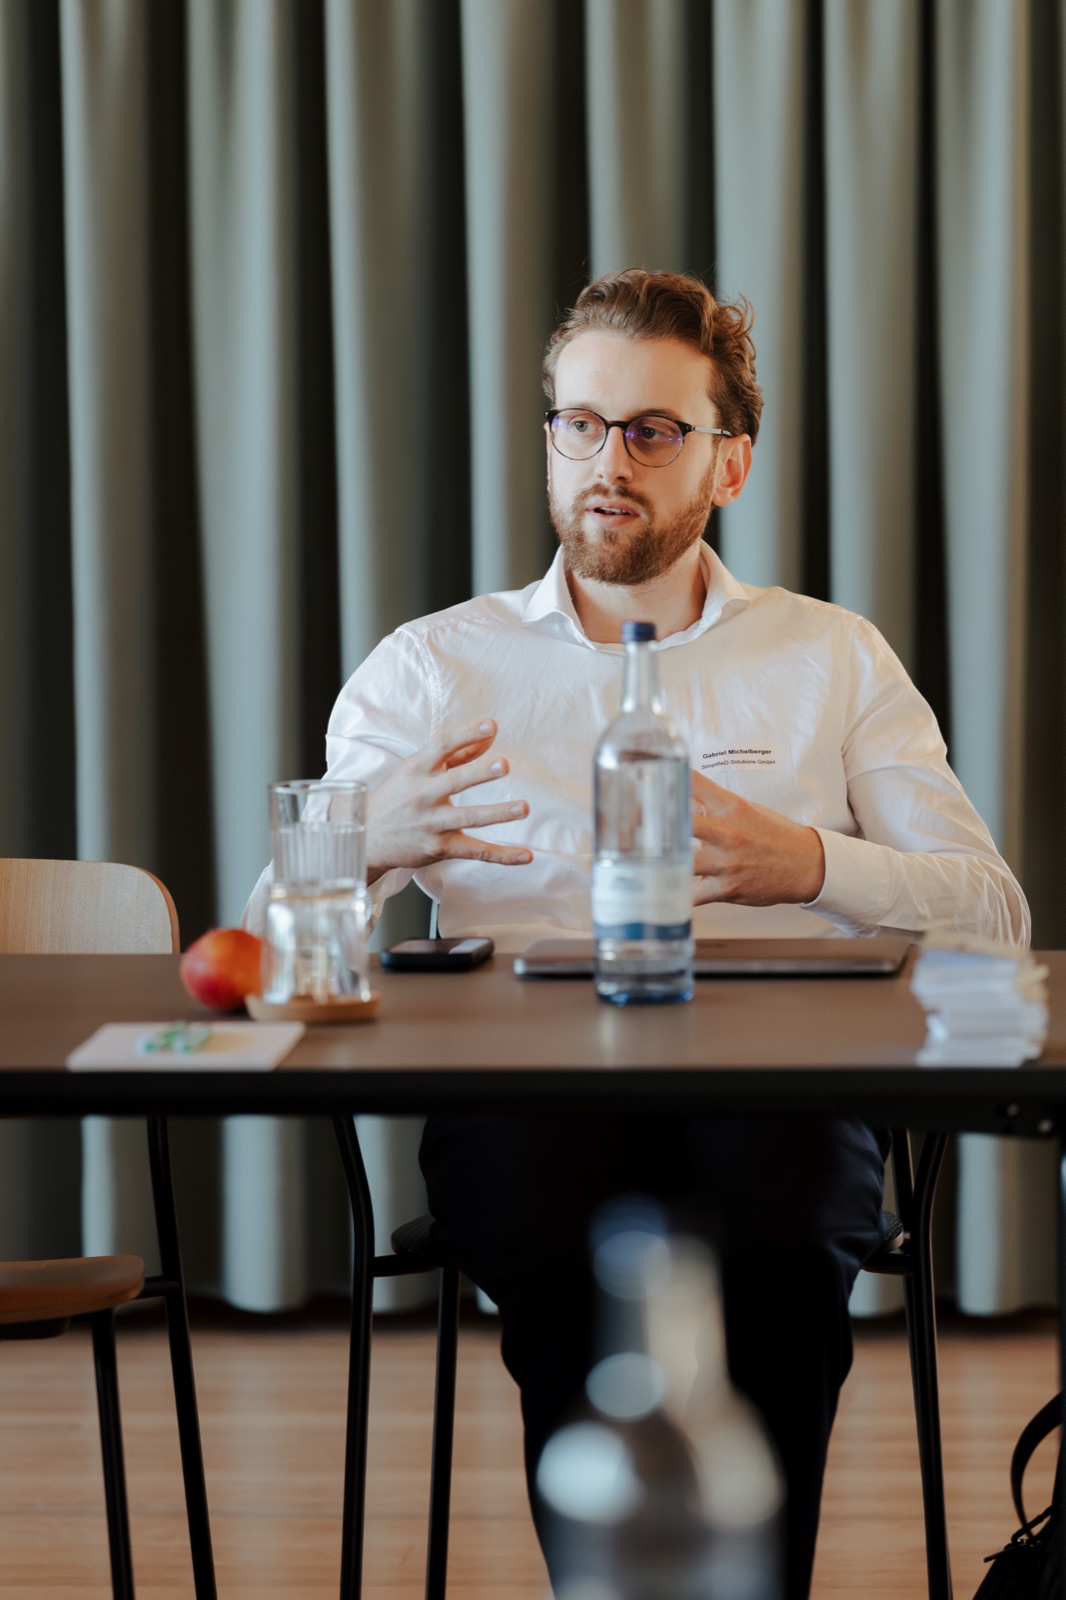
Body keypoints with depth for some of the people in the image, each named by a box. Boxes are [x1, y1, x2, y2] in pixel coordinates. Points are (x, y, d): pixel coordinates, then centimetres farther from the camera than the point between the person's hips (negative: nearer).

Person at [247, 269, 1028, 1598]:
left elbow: (991, 913, 14)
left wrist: (812, 864, -6)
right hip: (520, 1083, 0)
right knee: (574, 1257, -37)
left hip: (771, 1079, 0)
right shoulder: (432, 666, 20)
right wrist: (366, 842, -12)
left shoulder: (834, 661, 22)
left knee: (776, 1239, -37)